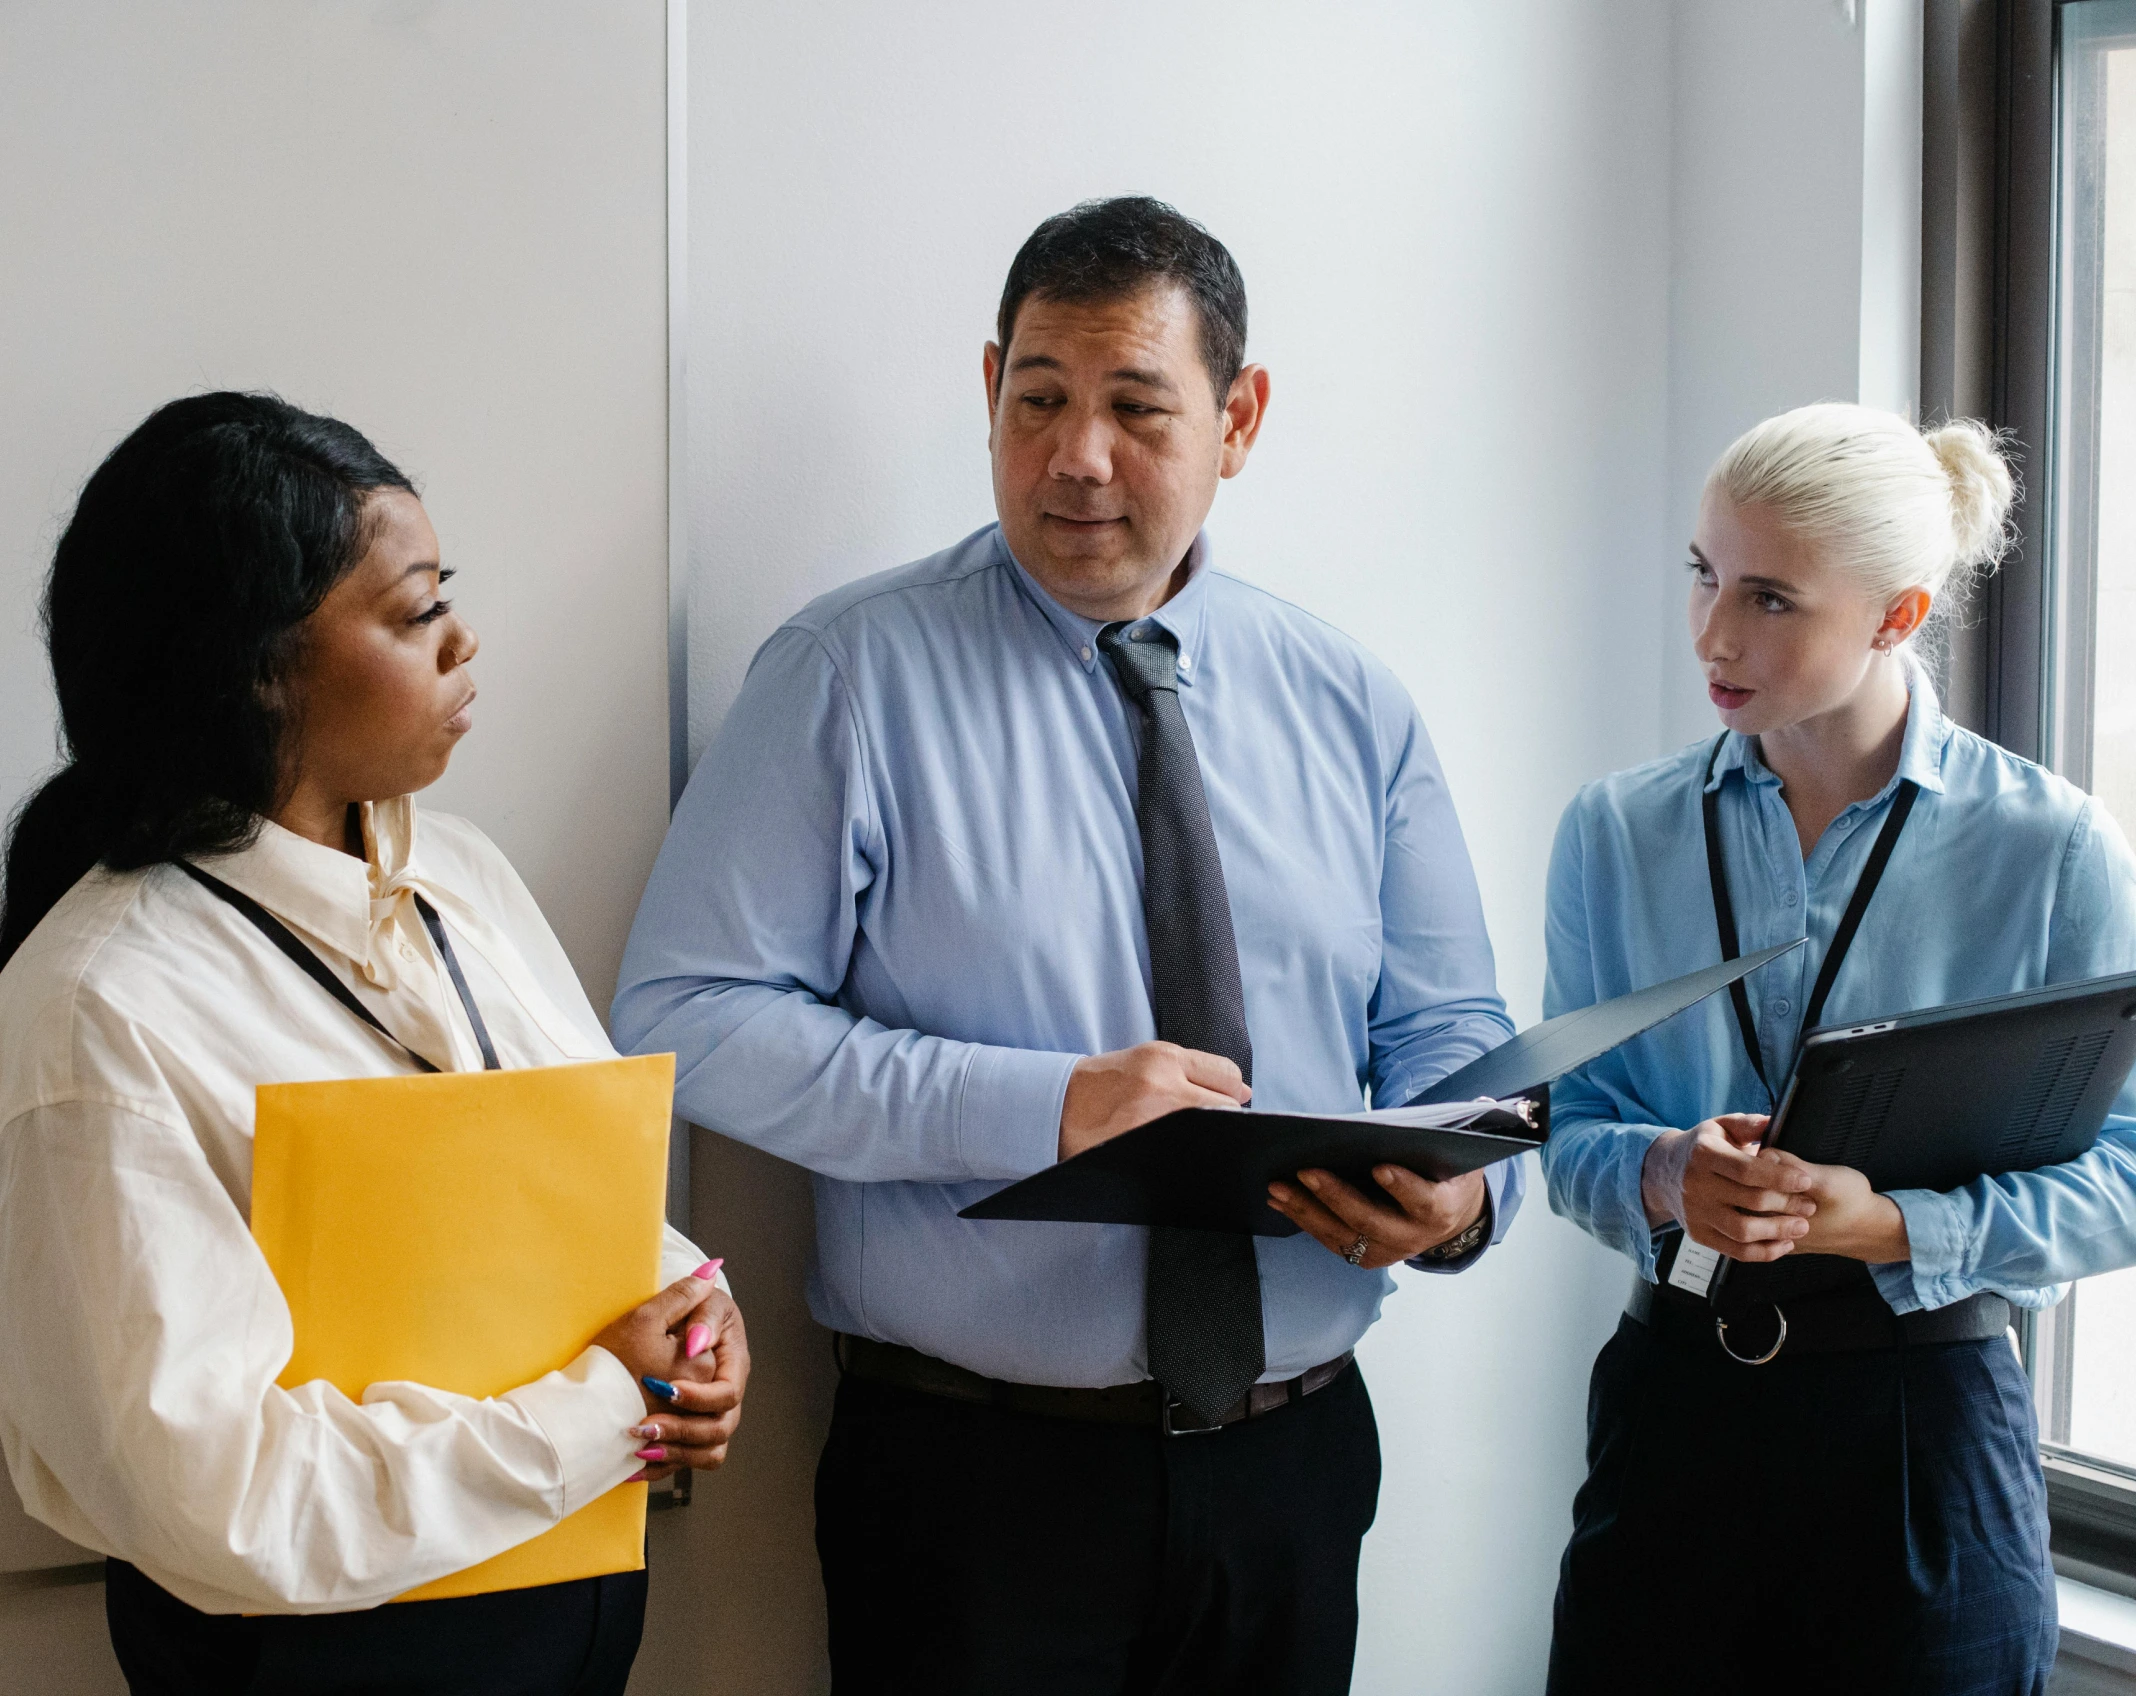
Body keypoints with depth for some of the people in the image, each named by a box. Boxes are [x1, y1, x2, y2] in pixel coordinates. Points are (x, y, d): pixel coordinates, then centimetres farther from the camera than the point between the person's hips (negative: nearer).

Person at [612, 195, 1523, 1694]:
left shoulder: (1351, 707, 6)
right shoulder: (854, 673, -6)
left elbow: (1451, 1036, 10)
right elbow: (685, 1014, -12)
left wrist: (1460, 1184, -14)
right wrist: (1041, 1107, -21)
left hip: (1293, 1462, 4)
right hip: (974, 1472, -4)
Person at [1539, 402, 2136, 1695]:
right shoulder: (1617, 835, 3)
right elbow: (1570, 1127, 4)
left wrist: (1899, 1225, -22)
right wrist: (1663, 1176, -19)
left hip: (1927, 1428, -2)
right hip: (1677, 1399, 2)